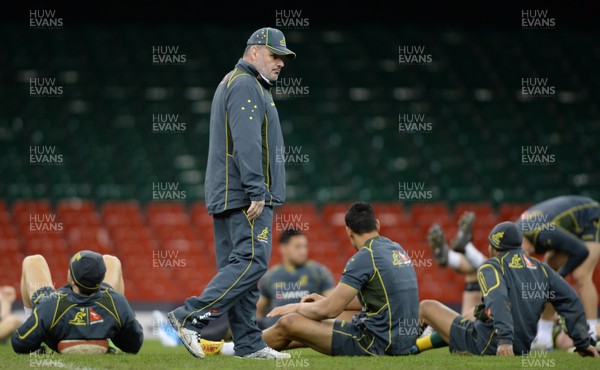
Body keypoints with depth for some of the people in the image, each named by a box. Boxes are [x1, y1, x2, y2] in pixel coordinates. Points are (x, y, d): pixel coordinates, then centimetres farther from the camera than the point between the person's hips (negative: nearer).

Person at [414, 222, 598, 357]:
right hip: (521, 348, 7)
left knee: (426, 307, 7)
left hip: (486, 345, -7)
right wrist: (583, 343, 12)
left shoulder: (491, 267, -3)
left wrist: (505, 339, -35)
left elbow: (498, 301, -23)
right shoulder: (540, 268, 14)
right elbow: (571, 302, 8)